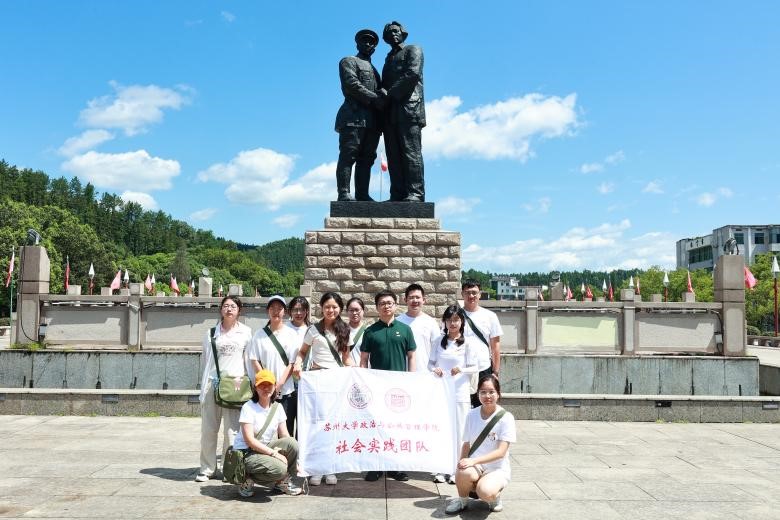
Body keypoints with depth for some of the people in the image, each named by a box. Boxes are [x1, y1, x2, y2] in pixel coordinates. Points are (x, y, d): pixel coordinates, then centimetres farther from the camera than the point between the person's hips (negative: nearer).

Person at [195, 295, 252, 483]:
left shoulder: (246, 332, 6)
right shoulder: (211, 333, 10)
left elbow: (249, 360, 8)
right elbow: (206, 358, 14)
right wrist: (205, 386, 10)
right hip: (212, 383, 2)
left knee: (232, 430, -1)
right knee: (208, 428, 4)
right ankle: (207, 468, 14)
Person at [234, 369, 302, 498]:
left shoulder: (277, 408, 4)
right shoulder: (248, 407, -14)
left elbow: (285, 437, 2)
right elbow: (249, 440, -21)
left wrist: (294, 459, -11)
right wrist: (274, 453, -25)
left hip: (266, 448, 6)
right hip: (246, 453, -6)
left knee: (292, 443, -21)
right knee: (279, 469, -31)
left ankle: (283, 482, -1)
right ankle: (248, 480, -4)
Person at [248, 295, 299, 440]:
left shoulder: (291, 334, 5)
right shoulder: (259, 335, 7)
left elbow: (292, 362, 1)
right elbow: (254, 361, 3)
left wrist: (279, 384, -9)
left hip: (287, 391, 0)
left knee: (286, 430, 0)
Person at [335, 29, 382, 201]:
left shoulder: (374, 69, 32)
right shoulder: (348, 61, 10)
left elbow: (380, 92, 24)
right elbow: (352, 84, -8)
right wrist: (375, 99, -14)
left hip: (372, 120, 7)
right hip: (354, 116, -7)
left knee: (366, 158, 1)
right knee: (348, 155, -12)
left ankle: (362, 195, 0)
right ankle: (344, 194, -15)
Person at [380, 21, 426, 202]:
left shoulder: (413, 50, 10)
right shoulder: (389, 58, 29)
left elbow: (413, 73, -7)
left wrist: (390, 94, -9)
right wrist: (383, 93, 0)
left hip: (409, 107, -7)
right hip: (390, 112, 7)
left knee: (411, 151, -13)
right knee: (393, 155, -1)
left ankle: (415, 194, -17)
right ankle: (398, 195, -3)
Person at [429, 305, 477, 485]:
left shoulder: (467, 343, -2)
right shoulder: (439, 340, 7)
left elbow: (474, 367, -1)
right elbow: (431, 363, 11)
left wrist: (461, 370, -20)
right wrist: (434, 369, -10)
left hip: (459, 393, -3)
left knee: (458, 431, 1)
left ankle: (456, 470, 10)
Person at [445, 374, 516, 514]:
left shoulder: (506, 417, -9)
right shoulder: (472, 415, 3)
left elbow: (501, 452, -15)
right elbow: (466, 444, 7)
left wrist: (474, 460, -26)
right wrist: (462, 463, -11)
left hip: (497, 469, -3)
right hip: (475, 466, 3)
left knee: (485, 492, -34)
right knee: (464, 472, -34)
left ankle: (495, 494, 3)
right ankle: (462, 499, -1)